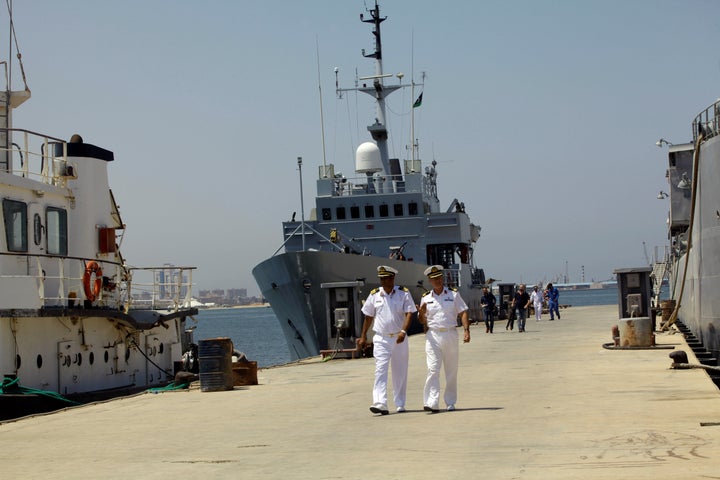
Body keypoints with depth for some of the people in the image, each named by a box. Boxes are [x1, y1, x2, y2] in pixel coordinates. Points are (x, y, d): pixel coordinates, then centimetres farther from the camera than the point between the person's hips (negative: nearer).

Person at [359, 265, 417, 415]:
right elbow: (369, 317, 13)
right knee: (380, 370, -12)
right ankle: (380, 404, -21)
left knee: (400, 373, 8)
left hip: (399, 339, 0)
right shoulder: (374, 295, 5)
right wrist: (363, 336, 12)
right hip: (381, 339, 0)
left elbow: (409, 313, -10)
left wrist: (403, 331, -24)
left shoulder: (404, 293, -1)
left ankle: (400, 405, 18)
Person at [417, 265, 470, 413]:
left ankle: (450, 403, 18)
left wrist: (466, 330, -9)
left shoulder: (453, 294, 6)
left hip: (450, 334, 1)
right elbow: (422, 321, 12)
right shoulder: (426, 298, 9)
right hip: (433, 335, 0)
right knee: (433, 369, -12)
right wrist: (422, 313, -11)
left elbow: (463, 312, 4)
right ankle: (432, 403, -17)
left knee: (452, 371, 7)